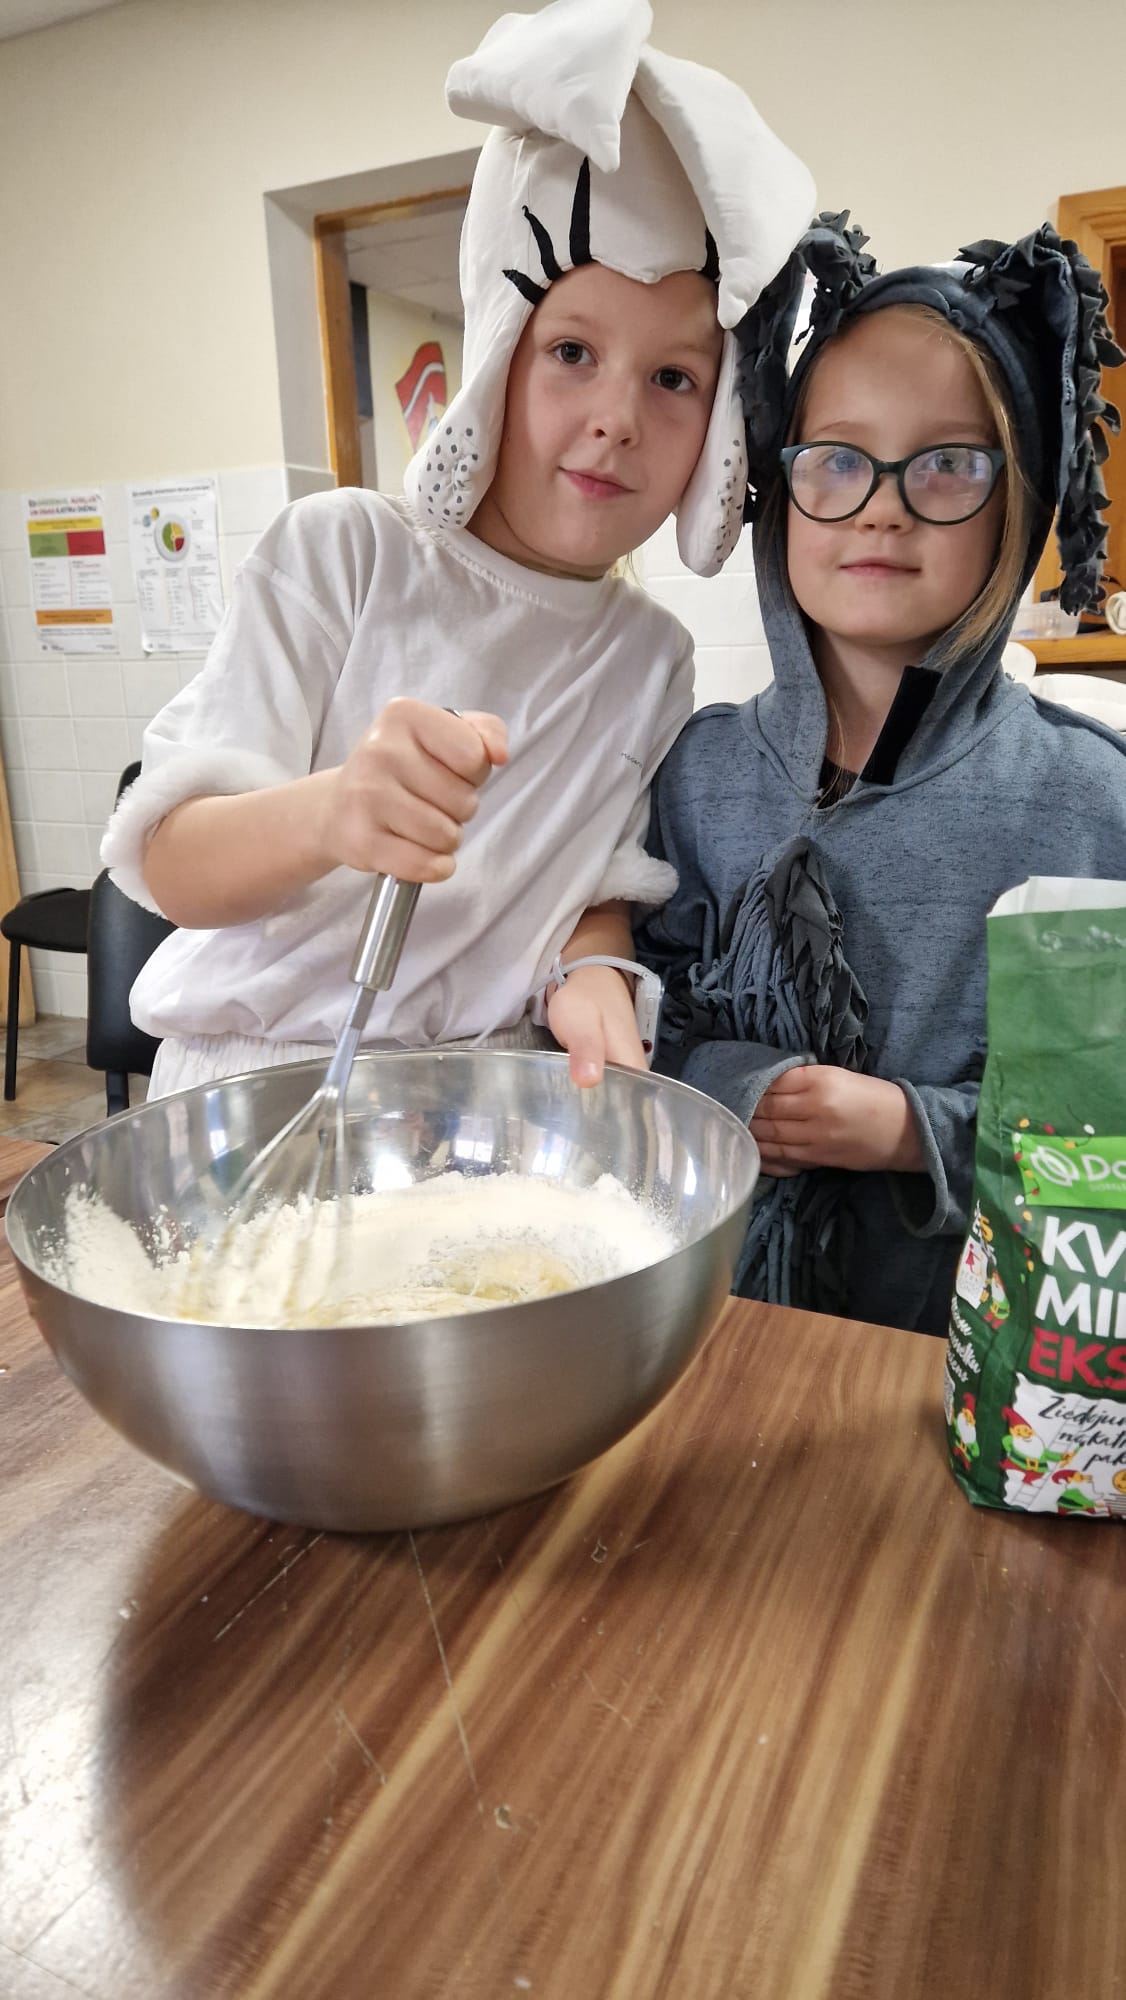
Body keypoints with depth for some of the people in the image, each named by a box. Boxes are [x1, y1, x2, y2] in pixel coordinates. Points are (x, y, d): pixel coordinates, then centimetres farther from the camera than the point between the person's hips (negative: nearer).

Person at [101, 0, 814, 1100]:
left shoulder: (652, 658, 1)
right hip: (255, 1080, -2)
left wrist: (591, 975, -17)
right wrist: (327, 817, -36)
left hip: (484, 1100, 3)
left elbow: (605, 889, 6)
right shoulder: (340, 550, -10)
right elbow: (167, 863, -15)